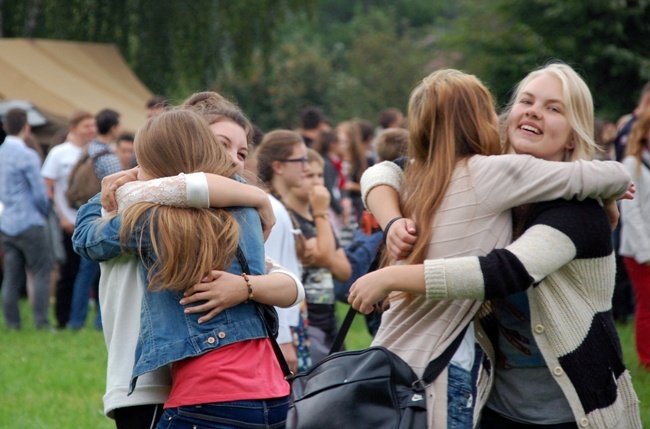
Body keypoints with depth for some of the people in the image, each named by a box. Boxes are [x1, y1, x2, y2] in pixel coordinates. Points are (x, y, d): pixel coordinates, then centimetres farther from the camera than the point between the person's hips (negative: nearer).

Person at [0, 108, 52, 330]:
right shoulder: (27, 156, -13)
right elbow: (40, 192, -13)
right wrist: (46, 213, 4)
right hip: (29, 223, -7)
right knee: (42, 271, -1)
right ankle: (41, 322, -6)